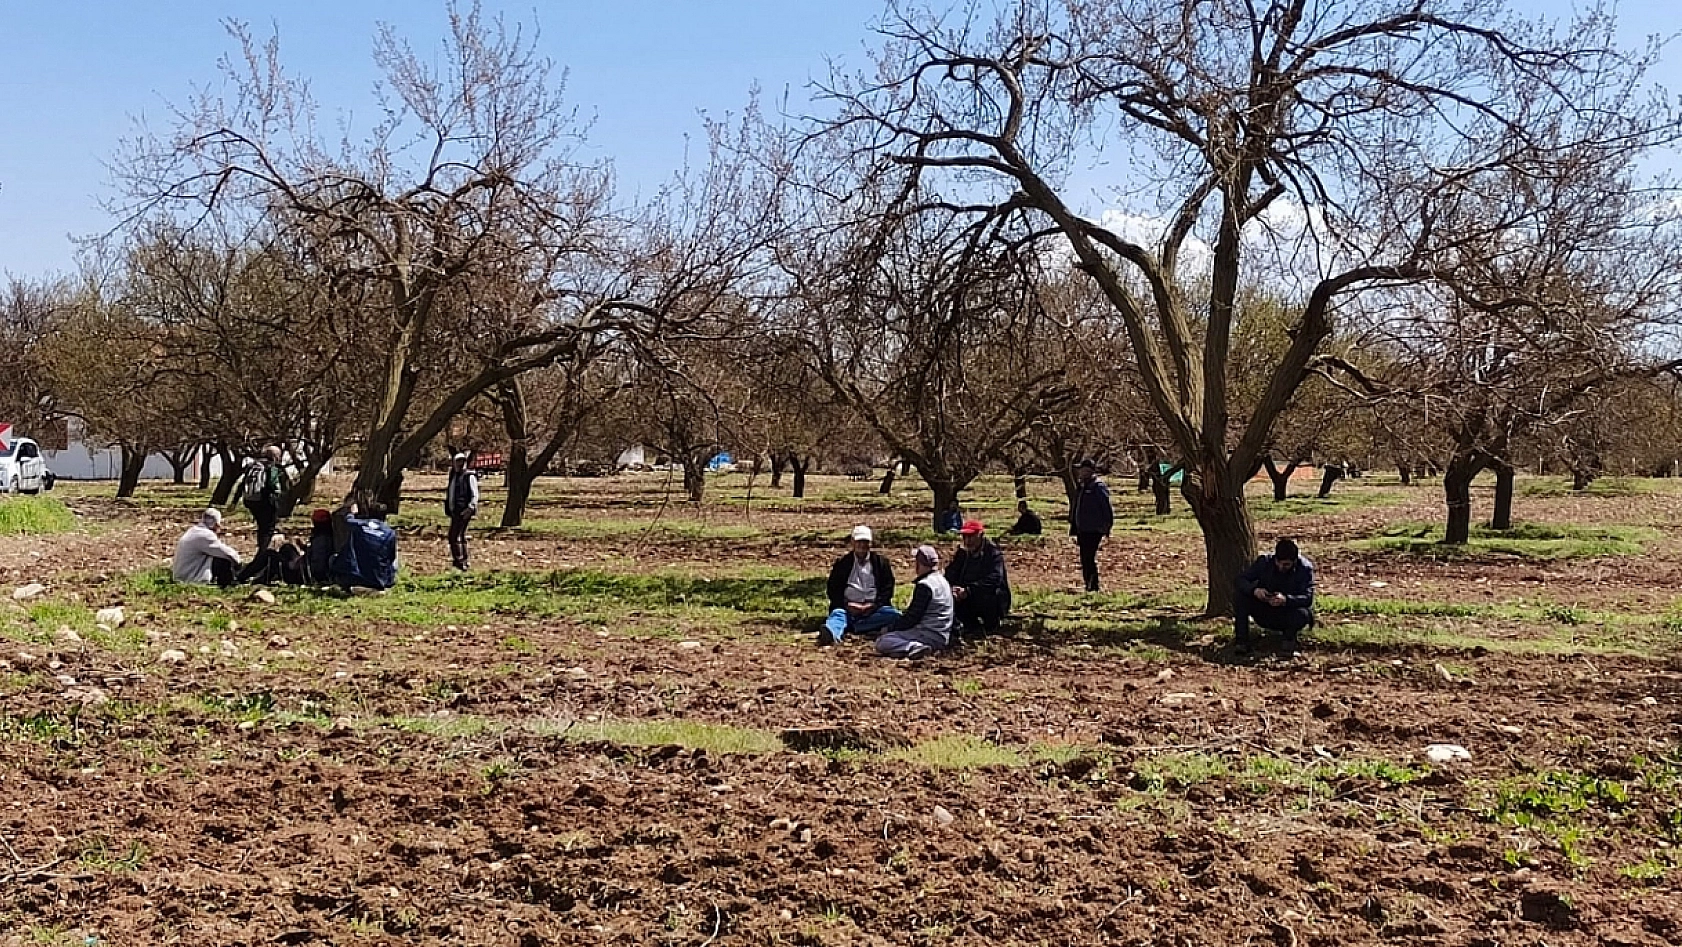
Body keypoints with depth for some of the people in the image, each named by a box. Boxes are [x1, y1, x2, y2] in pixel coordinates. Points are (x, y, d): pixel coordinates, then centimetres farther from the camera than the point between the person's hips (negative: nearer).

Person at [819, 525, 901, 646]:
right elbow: (833, 589, 6)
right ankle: (830, 634, -67)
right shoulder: (842, 563, 11)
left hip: (873, 609, 1)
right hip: (848, 608, -1)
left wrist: (874, 605, -10)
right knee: (838, 614, -33)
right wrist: (846, 604, -12)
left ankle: (851, 626, -38)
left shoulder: (880, 562, 12)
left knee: (894, 615, -29)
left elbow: (888, 587, 7)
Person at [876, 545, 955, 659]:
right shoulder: (942, 580, 15)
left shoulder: (924, 585, -16)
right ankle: (920, 646, 3)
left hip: (929, 635, -10)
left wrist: (890, 628, -2)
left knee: (881, 643, -17)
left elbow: (912, 617, -15)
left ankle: (917, 648, -30)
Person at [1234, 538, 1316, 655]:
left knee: (1303, 614, -36)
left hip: (1288, 614, -2)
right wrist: (1254, 590, -35)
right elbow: (1241, 579, -11)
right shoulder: (1264, 562, -10)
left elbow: (1308, 598, -23)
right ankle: (1242, 642, -15)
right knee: (1239, 598, -23)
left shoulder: (1305, 568, -15)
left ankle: (1290, 637, -1)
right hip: (1264, 613, 2)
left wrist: (1285, 600, -43)